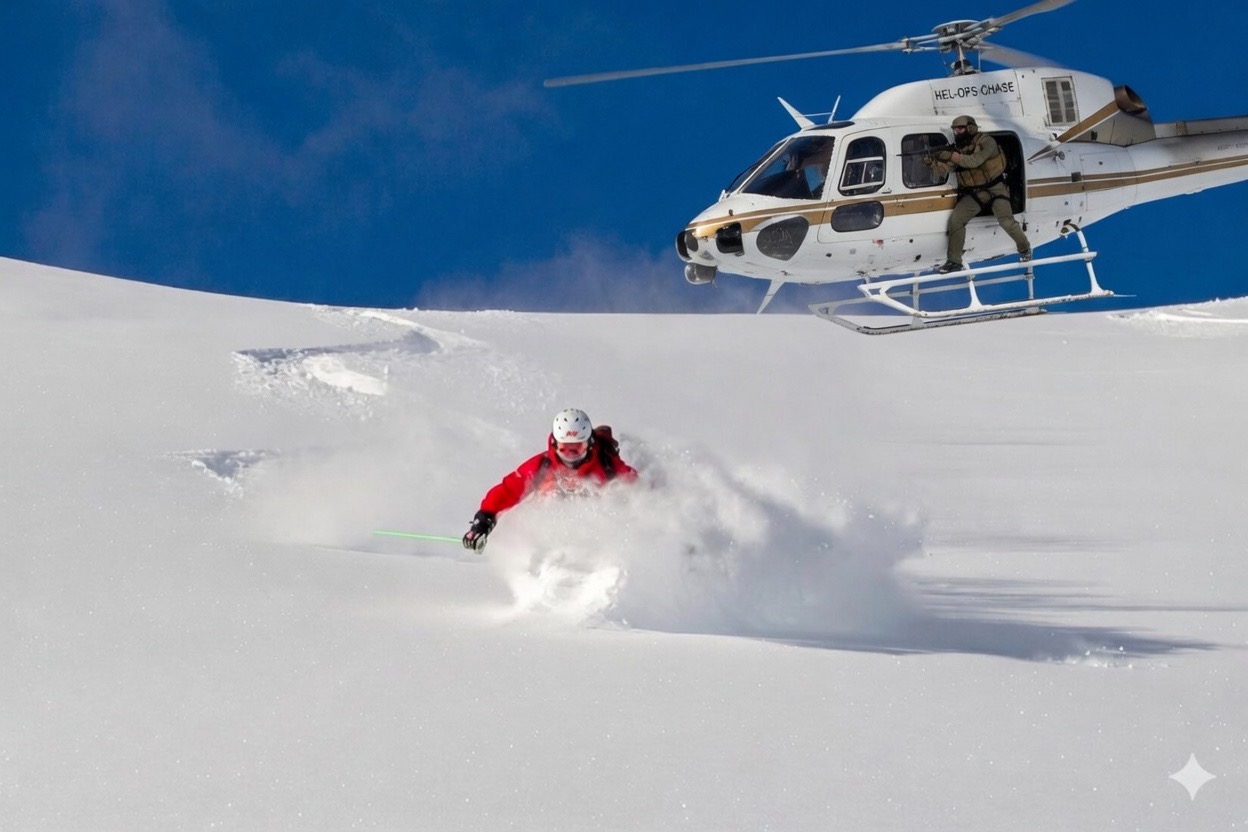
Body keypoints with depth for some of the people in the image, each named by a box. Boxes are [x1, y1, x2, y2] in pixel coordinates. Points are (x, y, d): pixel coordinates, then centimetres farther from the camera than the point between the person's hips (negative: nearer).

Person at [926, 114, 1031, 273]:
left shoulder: (985, 141, -15)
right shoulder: (958, 147, 2)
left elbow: (975, 161, -30)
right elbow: (944, 171, -7)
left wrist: (951, 156, -35)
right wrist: (932, 162, -27)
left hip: (995, 189, -5)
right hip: (974, 194, 5)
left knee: (1006, 221, -17)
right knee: (955, 219, -9)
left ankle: (1025, 249, 10)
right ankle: (954, 261, -2)